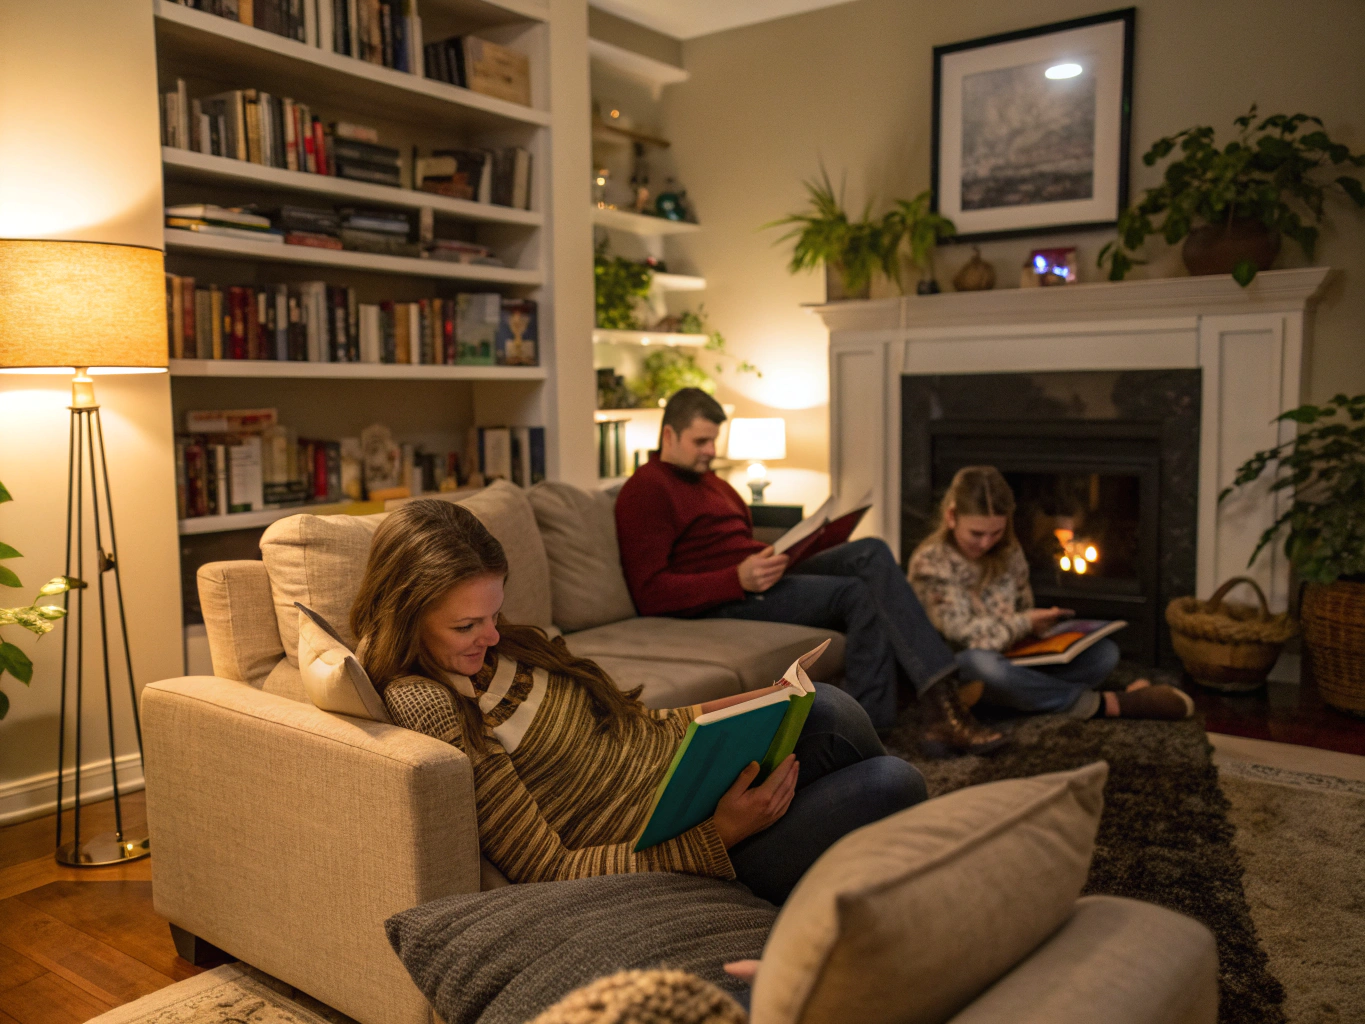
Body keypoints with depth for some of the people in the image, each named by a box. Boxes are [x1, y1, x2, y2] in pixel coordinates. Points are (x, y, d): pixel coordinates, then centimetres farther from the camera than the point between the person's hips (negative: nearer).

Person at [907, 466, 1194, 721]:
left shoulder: (1008, 553, 8)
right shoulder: (930, 562, -11)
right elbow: (961, 633, -15)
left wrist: (1036, 624, -4)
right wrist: (1023, 625, -16)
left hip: (1013, 661, 6)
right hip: (960, 670, -6)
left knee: (1104, 651, -8)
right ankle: (1104, 703, -27)